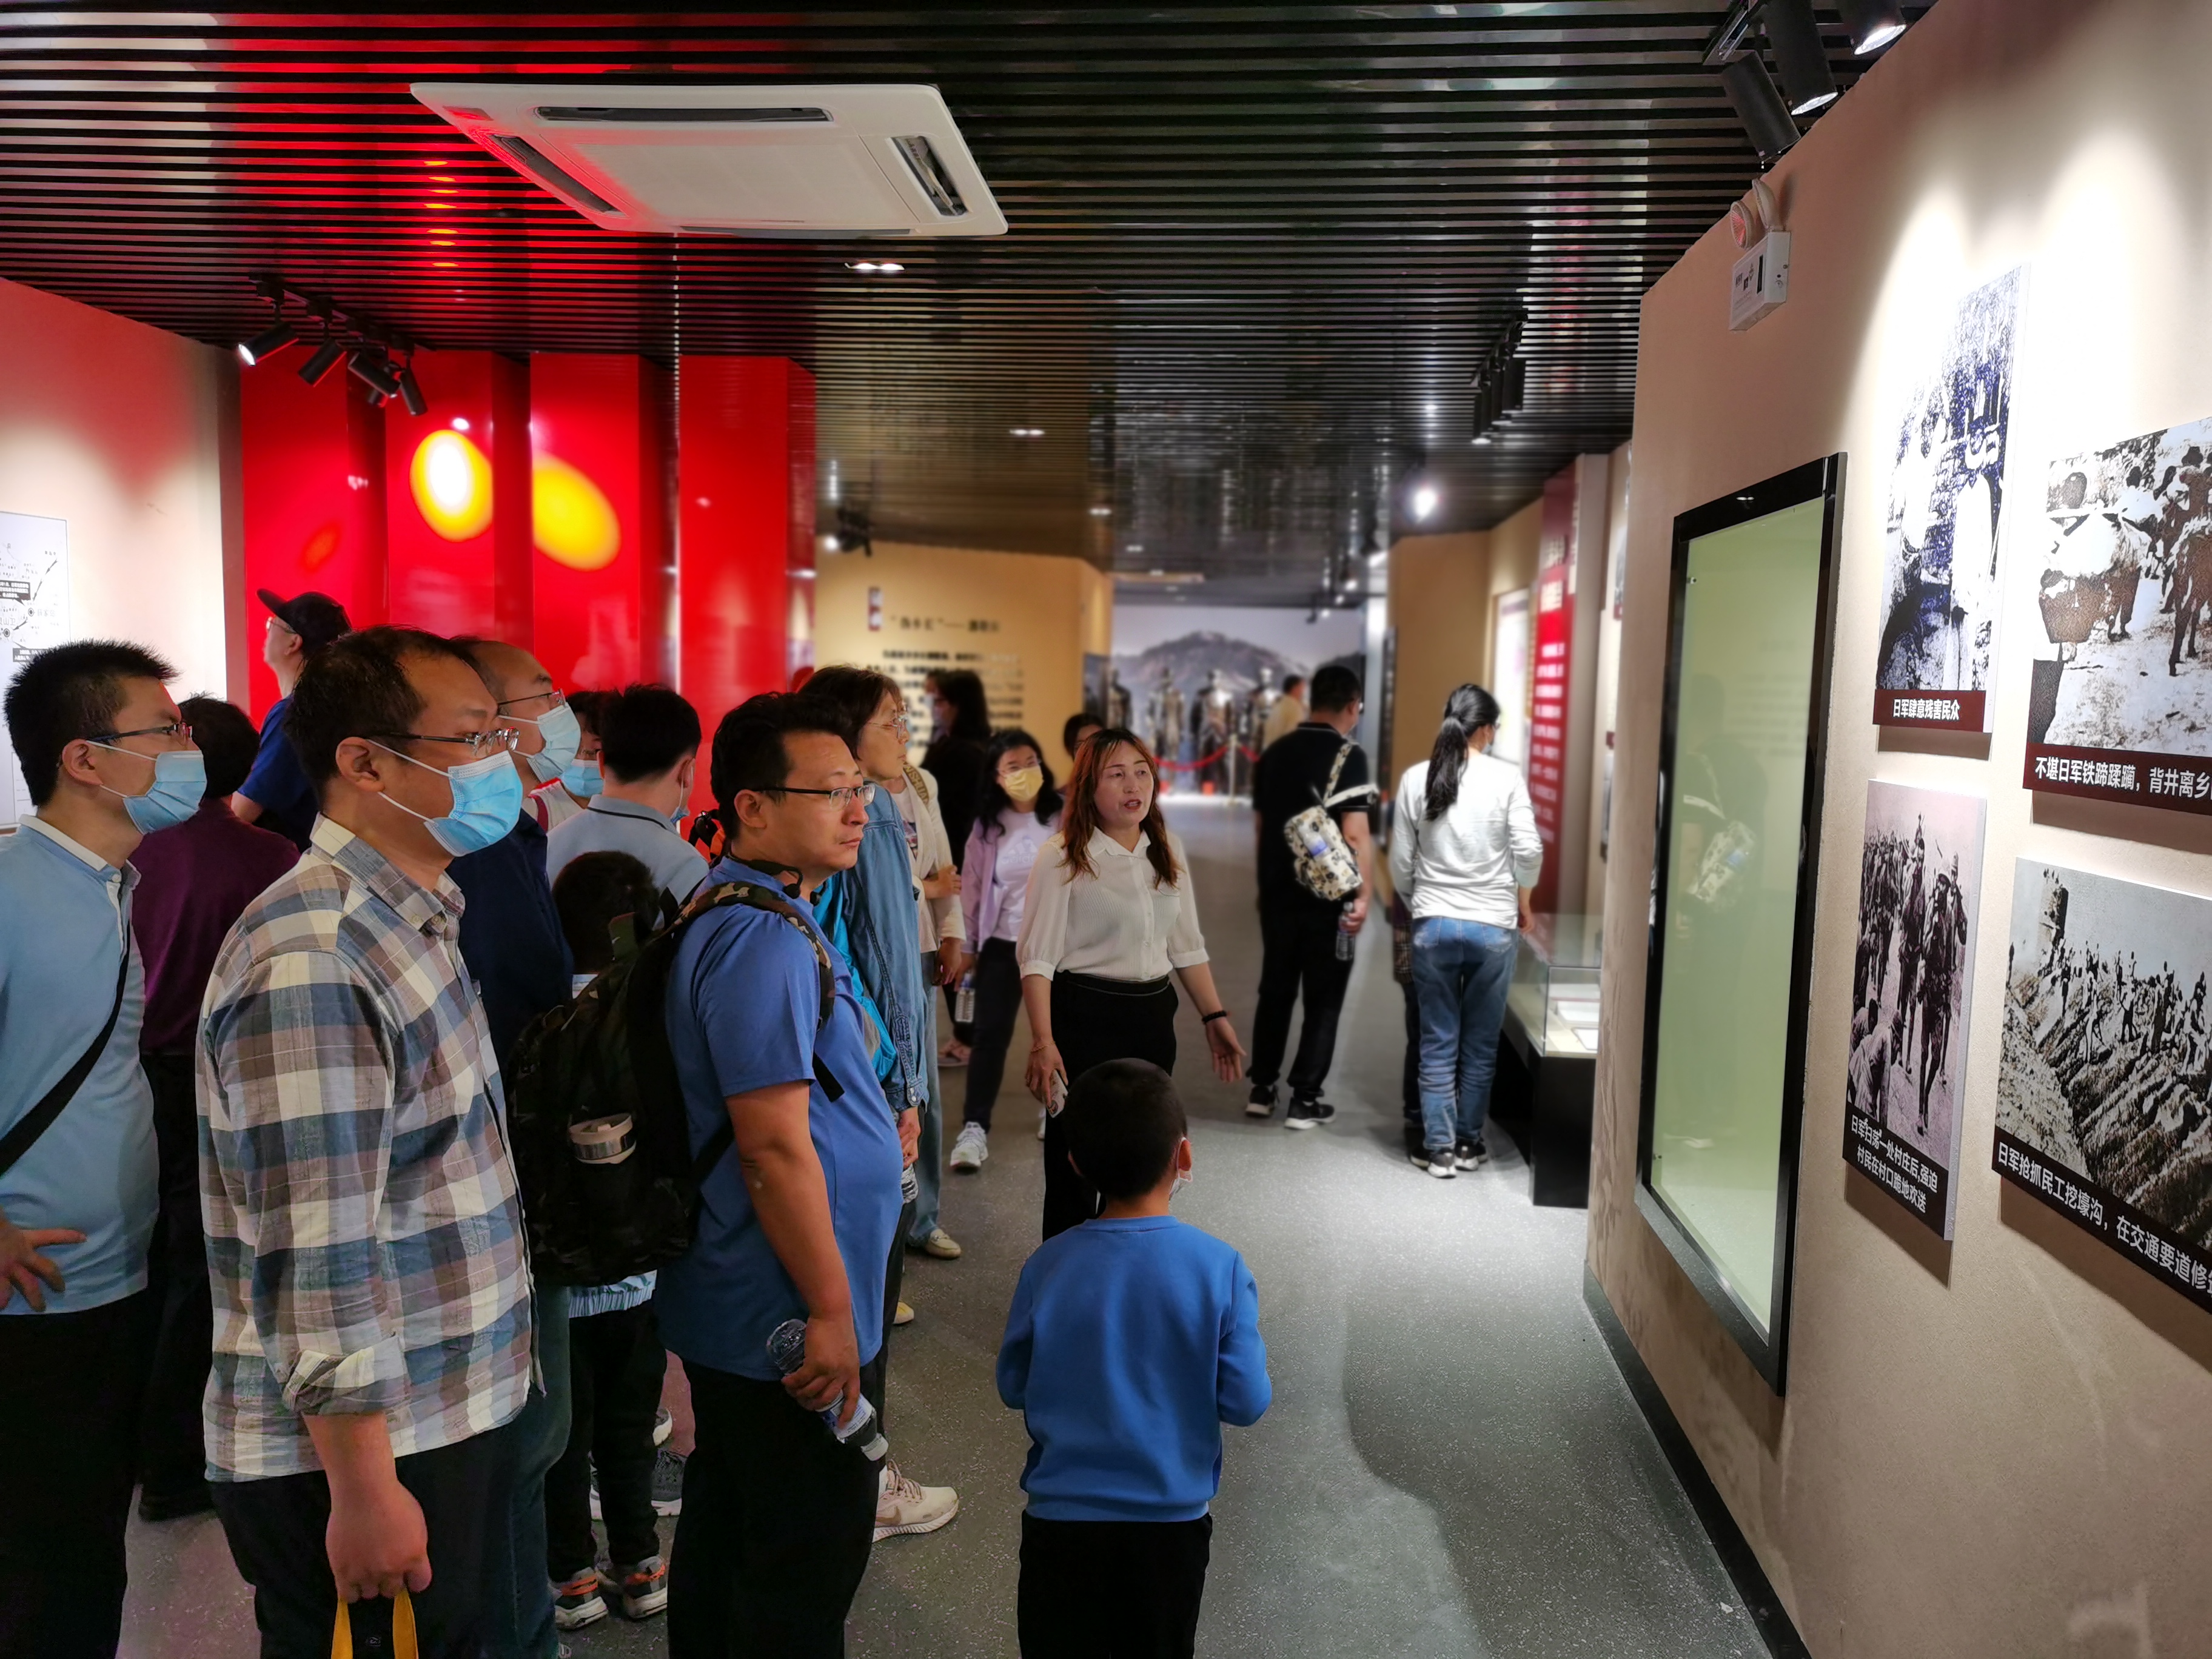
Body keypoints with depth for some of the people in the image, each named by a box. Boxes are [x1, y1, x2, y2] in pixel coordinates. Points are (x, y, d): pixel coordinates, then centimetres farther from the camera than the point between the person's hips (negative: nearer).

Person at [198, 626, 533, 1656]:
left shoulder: (411, 916, 8)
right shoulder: (312, 960, -23)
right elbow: (318, 1258, -25)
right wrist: (365, 1494, -20)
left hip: (452, 1418, 9)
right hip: (360, 1456, -9)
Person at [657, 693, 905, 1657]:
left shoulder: (737, 915, 9)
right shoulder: (765, 940, -24)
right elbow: (775, 1150, -26)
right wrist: (831, 1312, -20)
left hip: (733, 1306, 10)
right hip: (788, 1319, -10)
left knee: (725, 1526, 23)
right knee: (810, 1554, 5)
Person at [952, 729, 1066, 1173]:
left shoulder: (1064, 816, -8)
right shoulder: (987, 823, -1)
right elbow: (972, 885, 4)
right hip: (1003, 943, 1)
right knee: (990, 1033, -5)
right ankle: (974, 1128, -2)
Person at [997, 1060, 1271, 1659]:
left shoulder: (1047, 1266, -10)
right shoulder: (1219, 1267, -14)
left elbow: (1013, 1387, 2)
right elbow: (1246, 1403, -10)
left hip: (1063, 1517, 0)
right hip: (1172, 1523, 0)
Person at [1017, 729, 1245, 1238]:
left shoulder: (1168, 850, 7)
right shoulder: (1062, 858, -9)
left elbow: (1186, 944, 15)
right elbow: (1037, 957, -12)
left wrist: (1215, 1016, 11)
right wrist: (1043, 1042, -20)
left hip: (1153, 1015, 6)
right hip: (1084, 1018, -5)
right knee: (1077, 1162, 2)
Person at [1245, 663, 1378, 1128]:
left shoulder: (1274, 752, 6)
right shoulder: (1348, 755, -13)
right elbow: (1356, 834, -20)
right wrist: (1363, 895, -16)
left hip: (1277, 893, 6)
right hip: (1327, 897, -6)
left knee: (1275, 990, 17)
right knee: (1323, 999, 5)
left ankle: (1261, 1089, 23)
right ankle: (1304, 1102, 9)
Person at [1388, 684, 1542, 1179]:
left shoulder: (1416, 778, -2)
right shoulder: (1506, 777, -7)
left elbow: (1400, 864, 1)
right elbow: (1529, 850, -8)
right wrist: (1522, 899, 11)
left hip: (1433, 925, 1)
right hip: (1493, 925, -1)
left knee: (1438, 1042, 9)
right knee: (1480, 1044, 12)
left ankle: (1440, 1148, 12)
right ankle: (1468, 1143, 22)